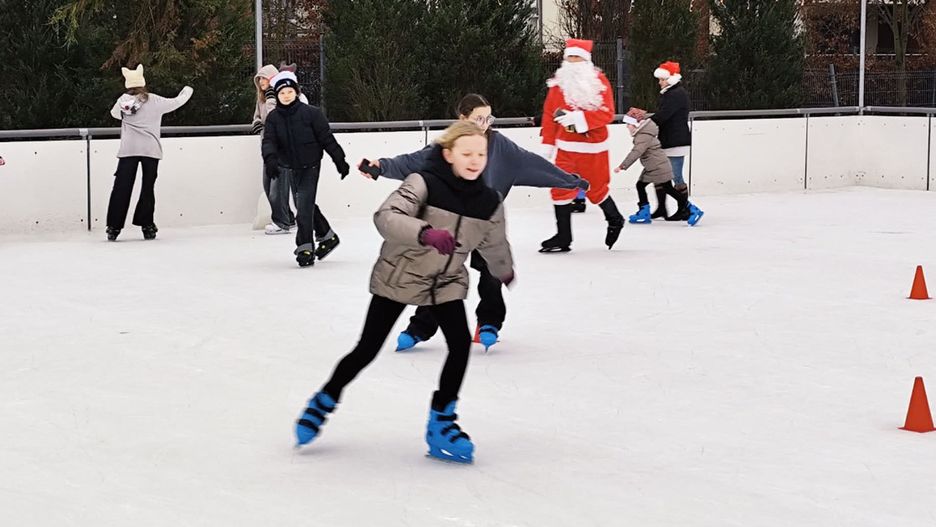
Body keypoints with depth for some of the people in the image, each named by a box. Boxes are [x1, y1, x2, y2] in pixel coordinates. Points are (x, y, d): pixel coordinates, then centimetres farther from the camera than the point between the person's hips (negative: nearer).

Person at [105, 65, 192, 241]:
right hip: (151, 150, 0)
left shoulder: (123, 101, 3)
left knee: (122, 187, 0)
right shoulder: (155, 101, 2)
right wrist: (187, 92, 34)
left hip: (128, 150, 0)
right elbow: (176, 102, 15)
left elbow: (114, 113, 22)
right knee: (148, 188, 8)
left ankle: (114, 228, -3)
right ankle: (147, 226, 7)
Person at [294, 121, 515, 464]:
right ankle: (324, 402, 26)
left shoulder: (488, 201, -7)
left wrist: (506, 272, 31)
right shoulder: (425, 183, -23)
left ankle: (441, 422, 2)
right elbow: (386, 216, -37)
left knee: (461, 344, -13)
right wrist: (426, 233, -53)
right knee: (368, 349, 2)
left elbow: (494, 244, 14)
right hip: (398, 278, -4)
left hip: (447, 282, 4)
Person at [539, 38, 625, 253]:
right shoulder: (558, 83, 2)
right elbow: (549, 114, 5)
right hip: (566, 147, 3)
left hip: (593, 148, -3)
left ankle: (614, 220, 36)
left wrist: (578, 118, -24)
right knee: (561, 189, -3)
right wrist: (548, 143, 3)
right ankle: (563, 237, 6)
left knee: (596, 189, 8)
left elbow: (607, 114, -14)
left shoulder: (599, 81, -7)